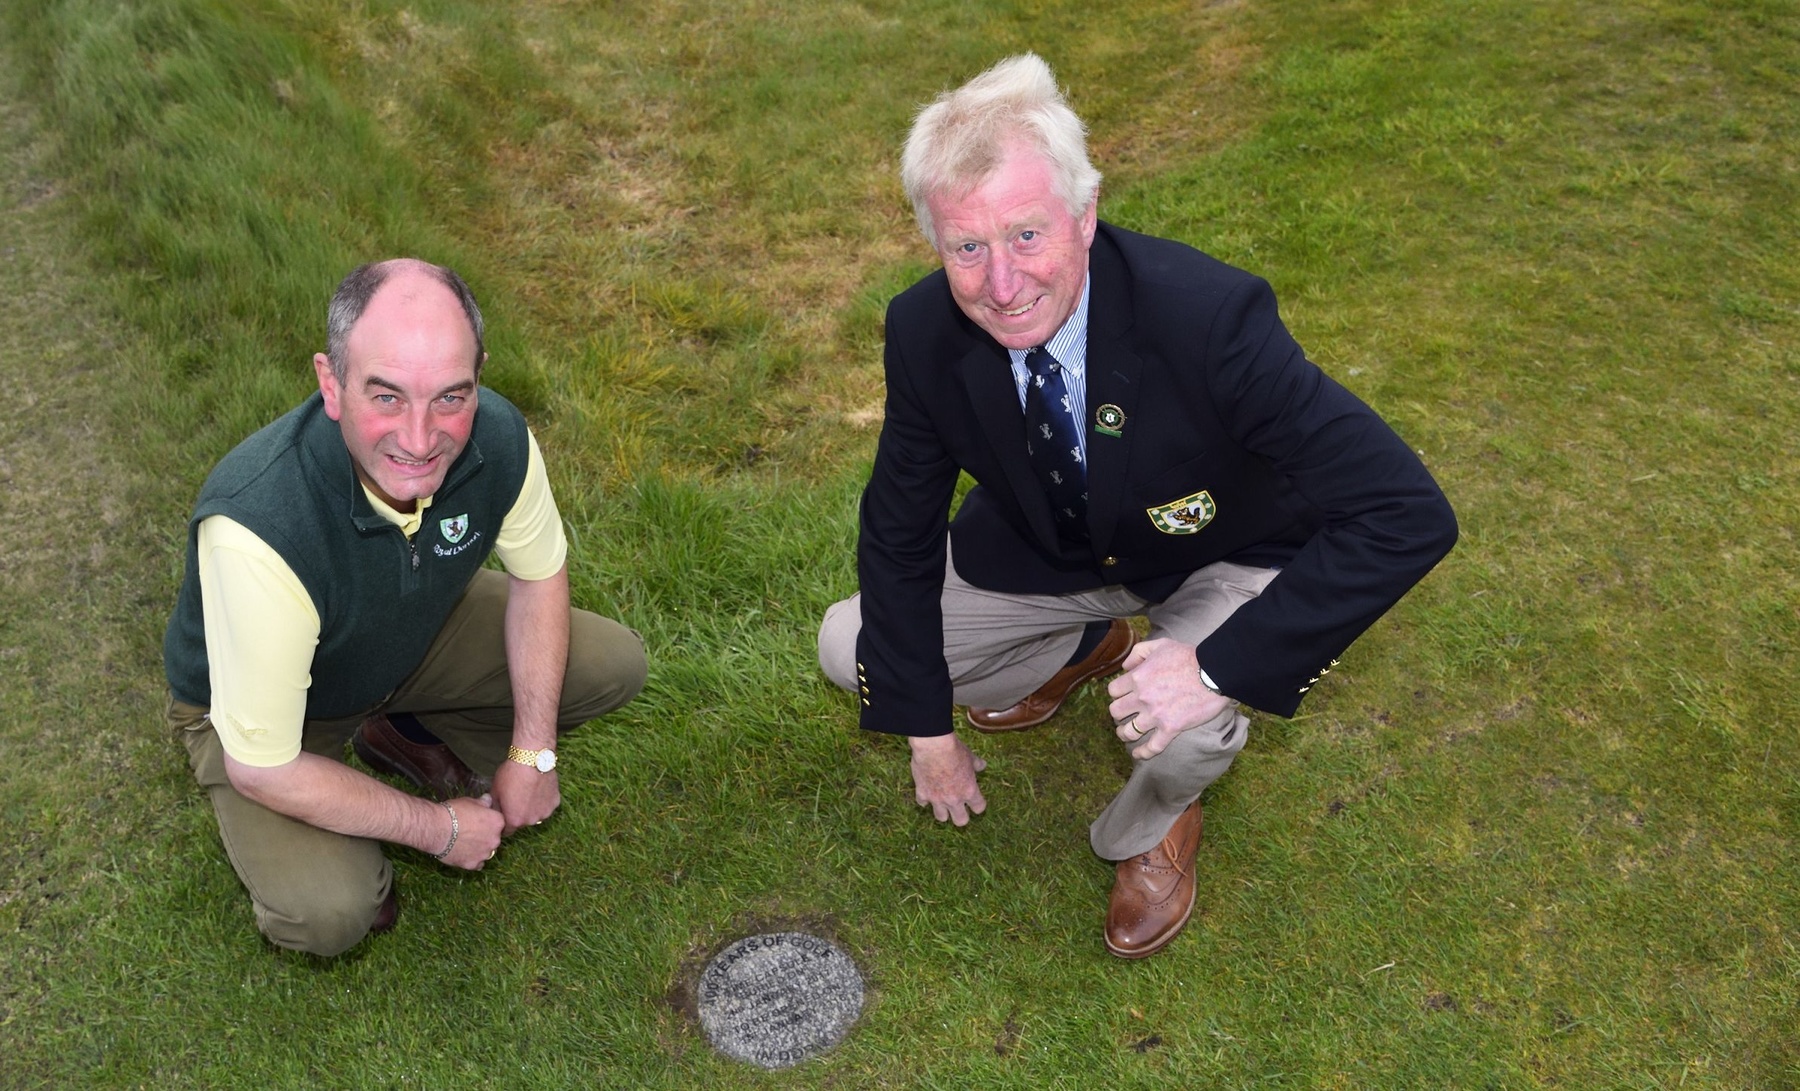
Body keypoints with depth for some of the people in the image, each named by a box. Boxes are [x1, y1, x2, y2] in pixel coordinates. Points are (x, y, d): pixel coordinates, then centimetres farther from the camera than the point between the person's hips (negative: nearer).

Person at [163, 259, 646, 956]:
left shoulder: (497, 438, -27)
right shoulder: (258, 525, -42)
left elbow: (538, 574, -5)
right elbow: (262, 769, -30)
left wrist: (532, 752, -9)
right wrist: (439, 829, -19)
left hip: (417, 635, 5)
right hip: (248, 709, -5)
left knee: (614, 664, -7)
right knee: (329, 914, -27)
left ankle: (407, 735, 15)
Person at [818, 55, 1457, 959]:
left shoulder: (1209, 316, -39)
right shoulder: (925, 332, -25)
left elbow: (1409, 517, -37)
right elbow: (900, 532, -9)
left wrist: (1223, 666, -41)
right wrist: (927, 726, -5)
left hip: (1224, 561, -4)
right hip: (1046, 546, 4)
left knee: (1179, 731, -33)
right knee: (849, 651, -1)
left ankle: (1155, 826, 8)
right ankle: (1081, 647, 24)